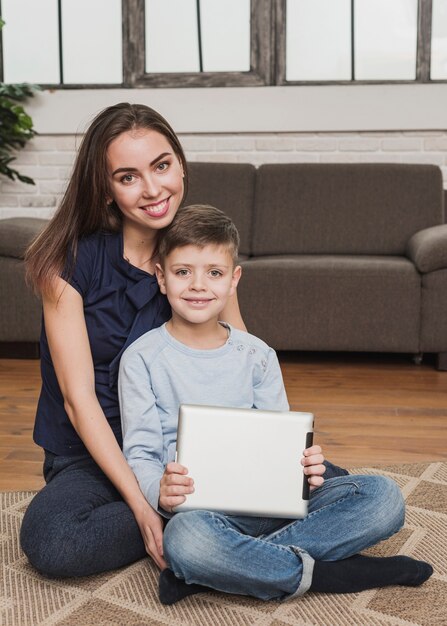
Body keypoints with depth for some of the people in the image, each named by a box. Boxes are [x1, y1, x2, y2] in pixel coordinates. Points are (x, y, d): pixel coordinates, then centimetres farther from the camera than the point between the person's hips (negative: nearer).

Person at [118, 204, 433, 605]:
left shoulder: (257, 356, 9)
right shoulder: (142, 359, 0)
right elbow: (140, 453, -4)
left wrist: (303, 466, -16)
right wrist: (159, 492, -27)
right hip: (197, 507, -4)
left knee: (383, 497, -16)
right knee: (186, 538, -41)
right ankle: (329, 573, -20)